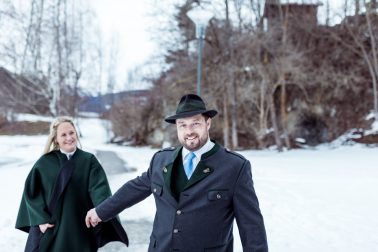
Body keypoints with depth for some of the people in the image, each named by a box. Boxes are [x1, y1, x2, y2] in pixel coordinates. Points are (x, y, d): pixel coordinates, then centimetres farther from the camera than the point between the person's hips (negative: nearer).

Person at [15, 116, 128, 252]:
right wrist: (41, 219, -8)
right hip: (49, 229, 1)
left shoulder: (89, 161, -2)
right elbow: (31, 191, 3)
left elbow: (99, 188, -15)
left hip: (79, 229, 0)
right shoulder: (45, 162, 1)